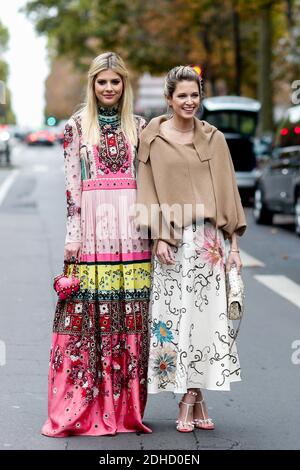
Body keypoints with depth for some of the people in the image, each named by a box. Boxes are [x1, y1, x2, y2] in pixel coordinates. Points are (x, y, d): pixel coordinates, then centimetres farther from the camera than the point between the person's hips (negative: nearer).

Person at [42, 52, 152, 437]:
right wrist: (72, 234, -5)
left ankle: (125, 405, 10)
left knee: (130, 316, 2)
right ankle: (79, 408, 2)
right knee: (86, 314, -3)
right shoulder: (77, 126, 5)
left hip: (131, 228, 2)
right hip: (92, 226, -2)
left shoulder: (138, 126, 12)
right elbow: (71, 184, 1)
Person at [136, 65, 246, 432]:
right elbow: (148, 191, 1)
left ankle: (196, 397, 10)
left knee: (207, 315, 0)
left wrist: (233, 244, 4)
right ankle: (188, 402, 6)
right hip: (172, 240, -2)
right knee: (176, 316, -2)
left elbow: (227, 191, 8)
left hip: (209, 238, 2)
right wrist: (158, 237, -9)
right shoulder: (152, 138, 3)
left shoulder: (214, 139, 9)